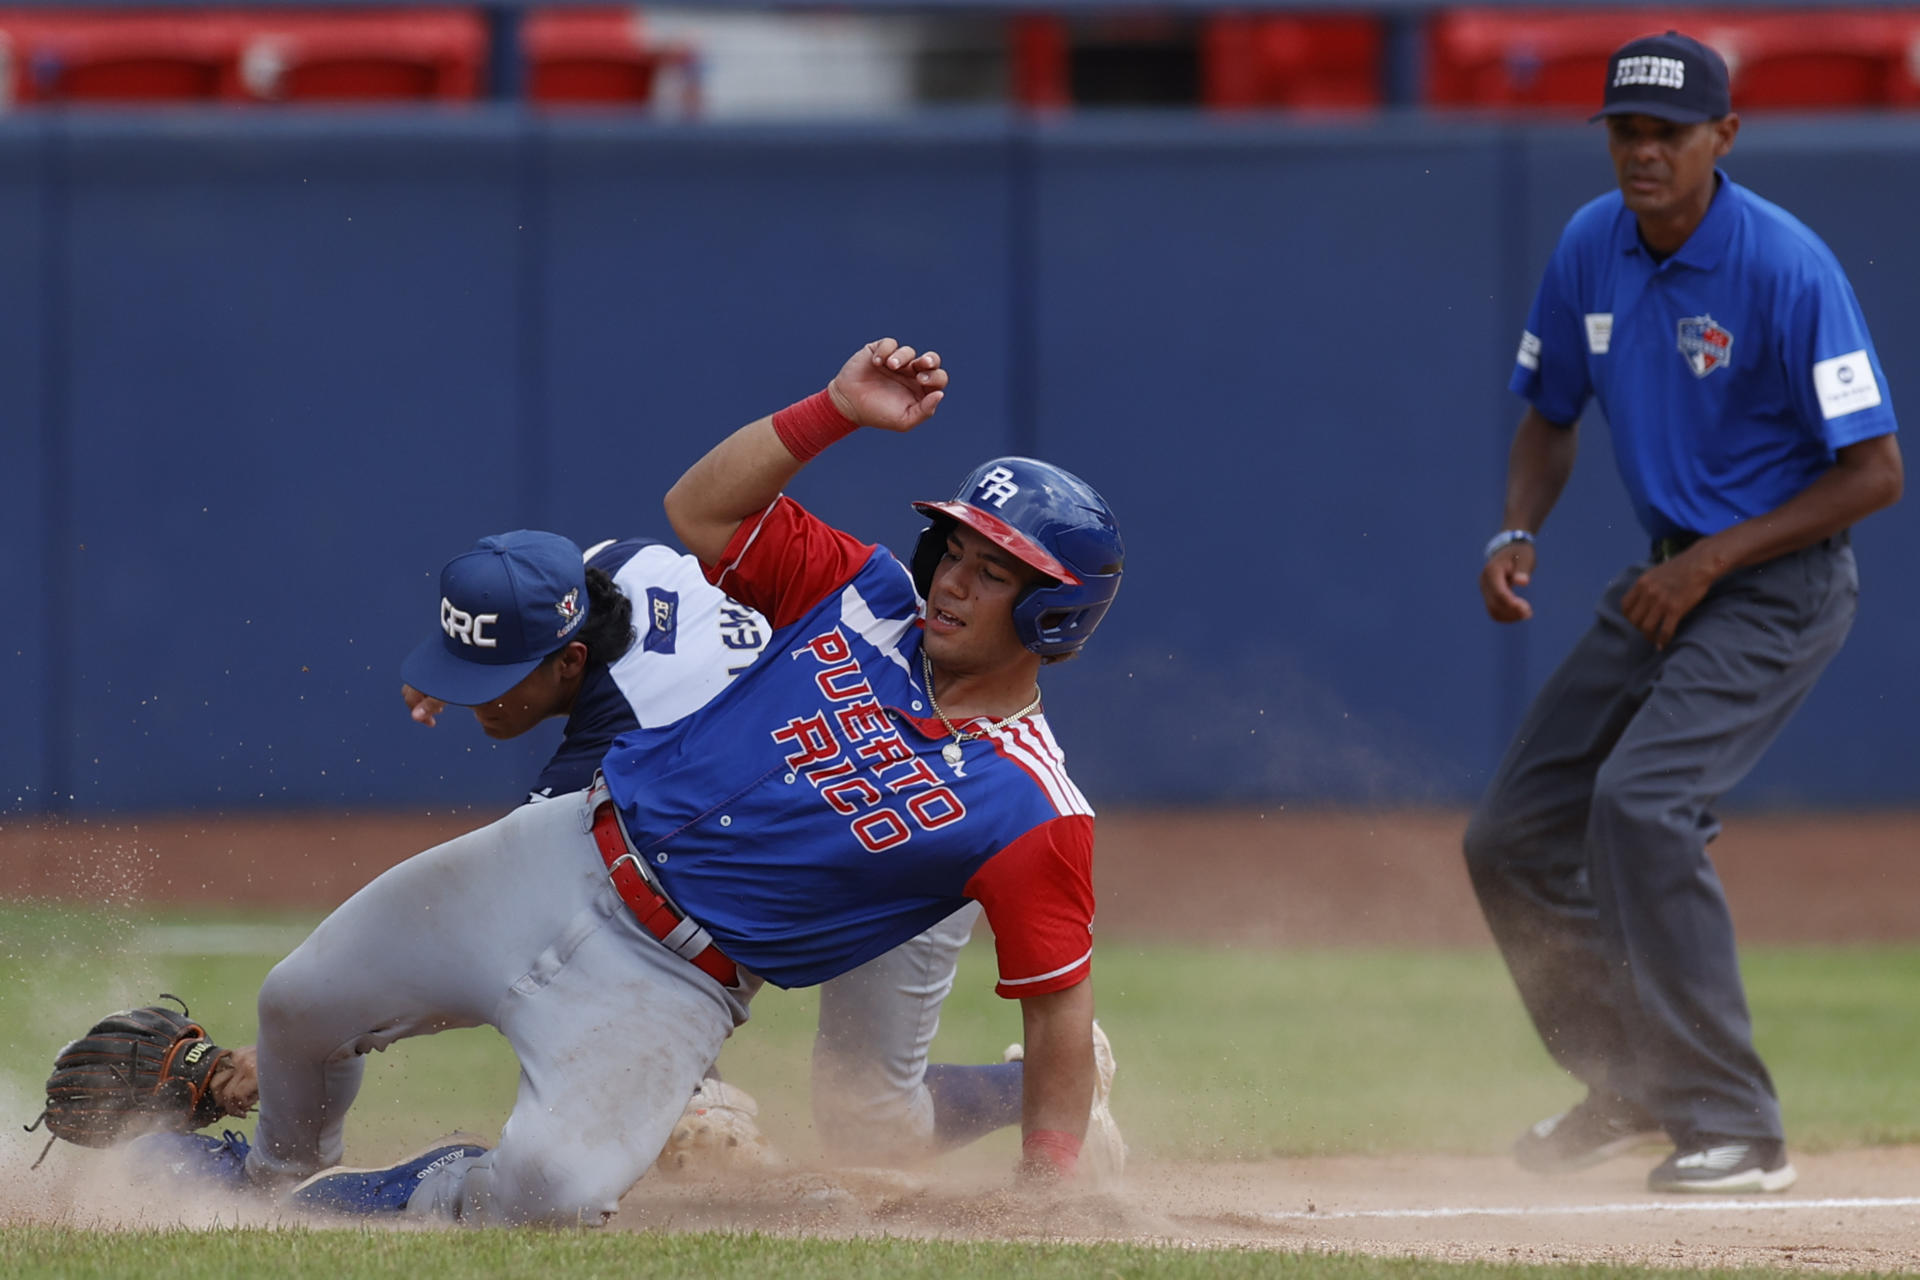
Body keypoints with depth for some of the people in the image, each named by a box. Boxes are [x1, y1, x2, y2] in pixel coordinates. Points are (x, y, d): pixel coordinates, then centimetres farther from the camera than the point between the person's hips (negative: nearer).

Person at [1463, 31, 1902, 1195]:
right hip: (1670, 577, 8)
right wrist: (1518, 534, -4)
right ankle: (1632, 1086, 28)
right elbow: (1551, 418, 15)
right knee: (1514, 836, 8)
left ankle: (1735, 1128, -22)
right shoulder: (1591, 250, 0)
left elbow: (1876, 473, -19)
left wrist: (1712, 563, -21)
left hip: (1778, 582, -8)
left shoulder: (1787, 269, -21)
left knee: (1642, 803, -27)